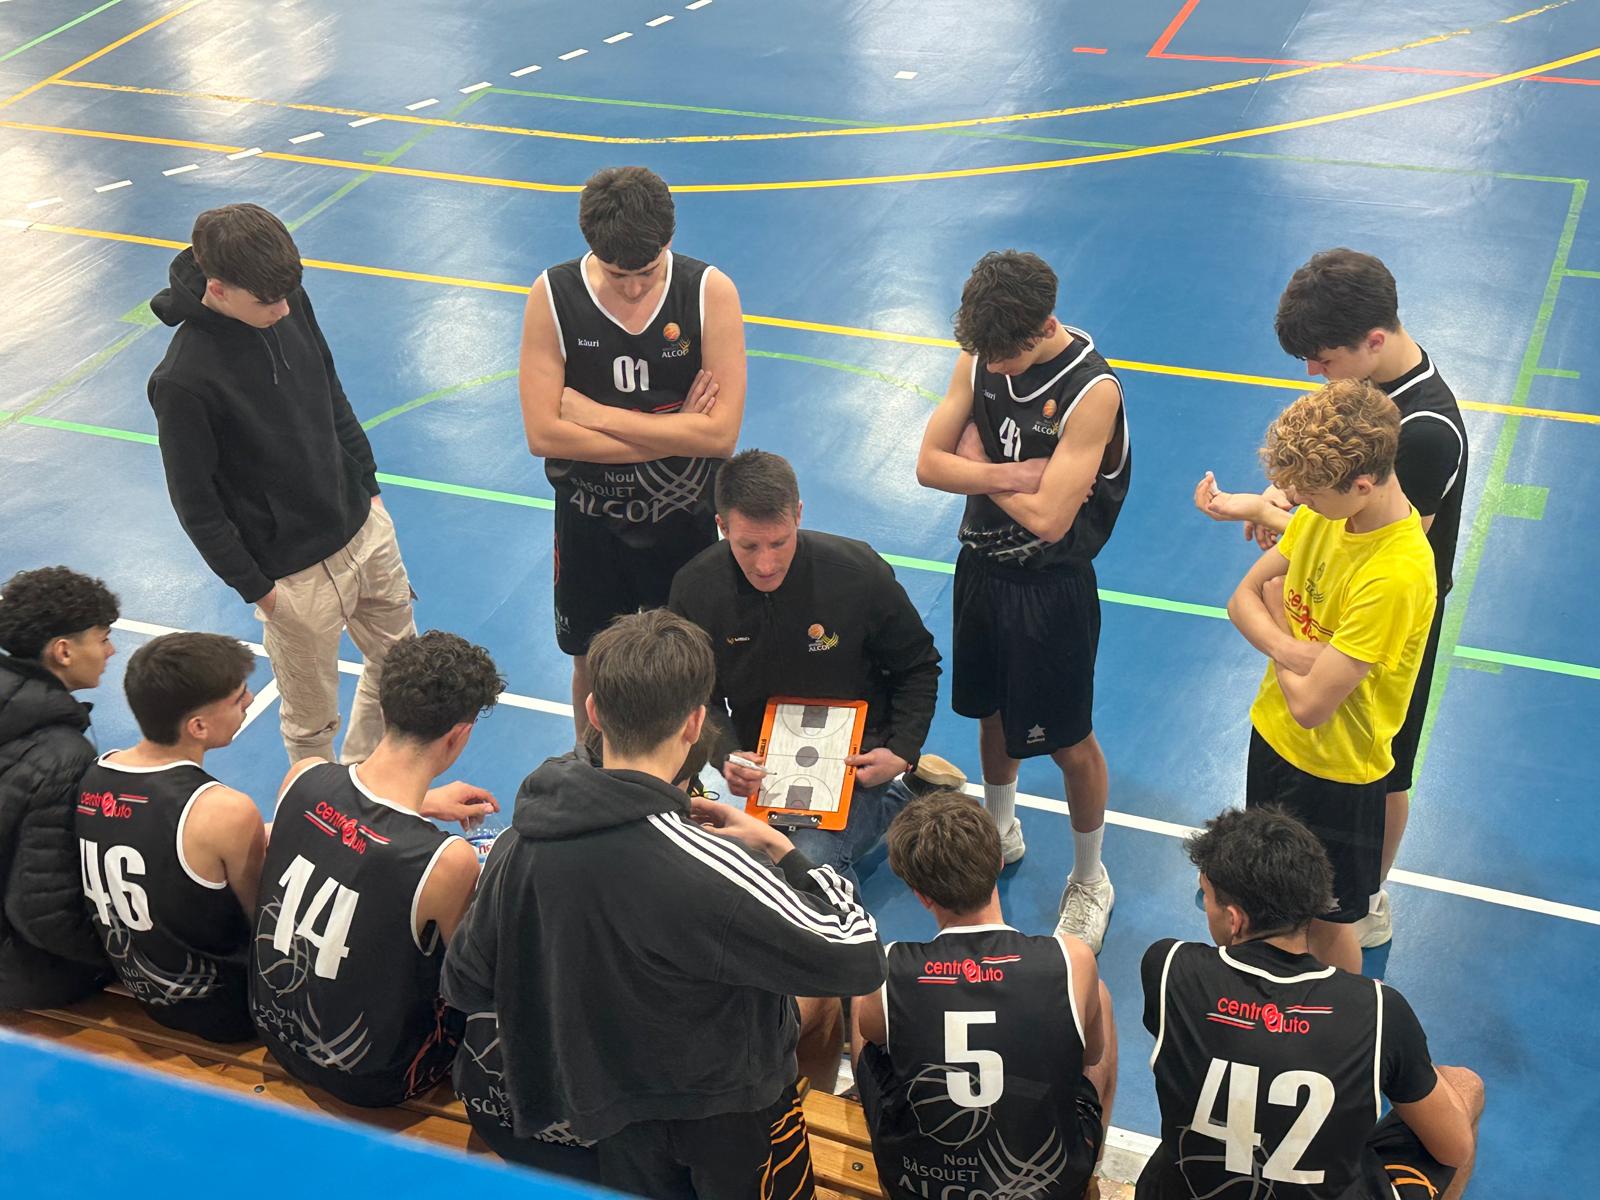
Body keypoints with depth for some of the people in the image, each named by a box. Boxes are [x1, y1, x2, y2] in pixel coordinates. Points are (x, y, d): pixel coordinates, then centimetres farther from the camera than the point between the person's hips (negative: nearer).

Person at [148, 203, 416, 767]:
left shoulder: (289, 304, -8)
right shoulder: (183, 381, -27)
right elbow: (196, 505, -17)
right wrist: (254, 587, -12)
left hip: (366, 526, 7)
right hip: (297, 573, -7)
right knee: (312, 720, 10)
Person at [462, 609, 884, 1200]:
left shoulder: (521, 839, -13)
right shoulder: (701, 867, -33)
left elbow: (467, 977, 2)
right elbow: (857, 958, -28)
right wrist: (780, 849, -15)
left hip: (602, 1112, 7)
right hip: (728, 1117, -7)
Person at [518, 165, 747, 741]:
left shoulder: (711, 292, -16)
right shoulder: (552, 297, -14)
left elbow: (721, 433, -21)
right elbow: (543, 433, -19)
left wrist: (595, 414, -20)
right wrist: (671, 432, -19)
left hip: (687, 519, -1)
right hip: (590, 521, 1)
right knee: (593, 666, 17)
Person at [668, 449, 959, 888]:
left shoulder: (858, 572, -17)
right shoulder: (695, 589, -12)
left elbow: (917, 666, -2)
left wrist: (902, 751, -13)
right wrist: (726, 757, -21)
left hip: (854, 762, -4)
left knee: (810, 863, -27)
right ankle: (891, 804, 23)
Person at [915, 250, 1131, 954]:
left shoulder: (1092, 391, -25)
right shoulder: (980, 359, -5)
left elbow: (1048, 518, -28)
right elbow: (930, 463, -6)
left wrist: (978, 469, -12)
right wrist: (1011, 475, -21)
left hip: (1051, 587, -6)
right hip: (982, 566, 6)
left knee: (1069, 742, 8)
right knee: (992, 711, 24)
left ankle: (1090, 882, 30)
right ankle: (999, 832, 49)